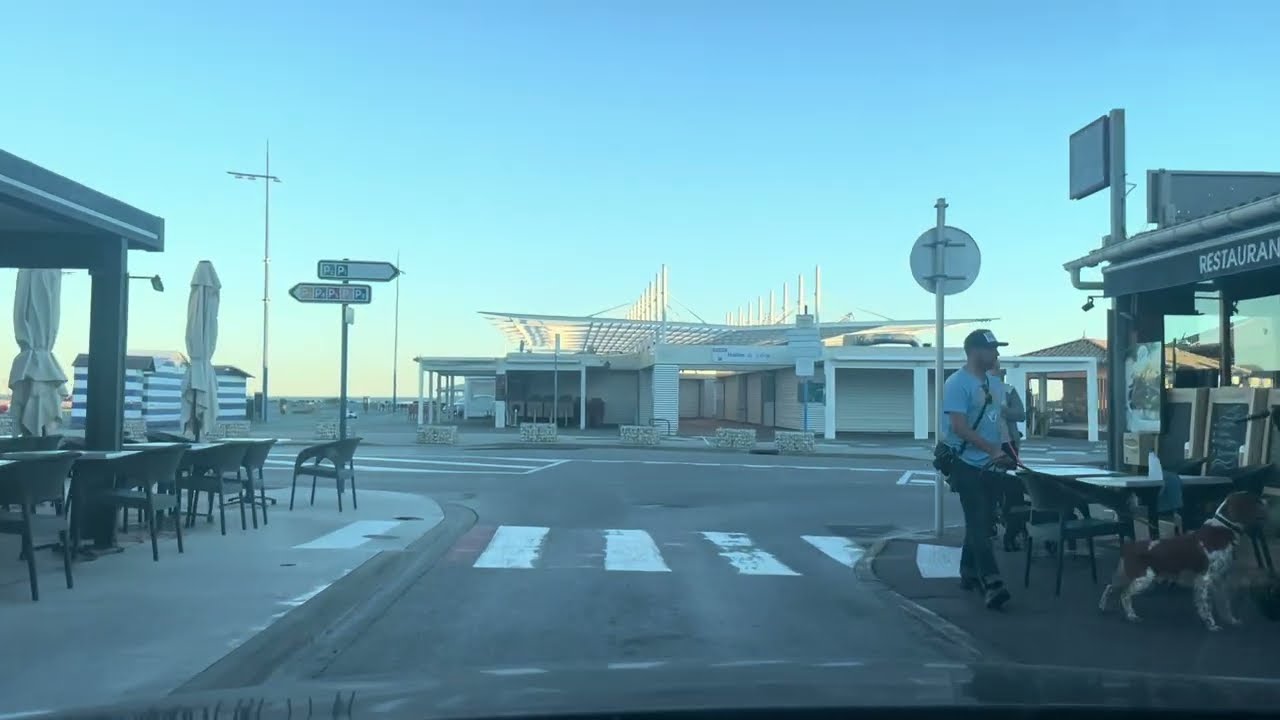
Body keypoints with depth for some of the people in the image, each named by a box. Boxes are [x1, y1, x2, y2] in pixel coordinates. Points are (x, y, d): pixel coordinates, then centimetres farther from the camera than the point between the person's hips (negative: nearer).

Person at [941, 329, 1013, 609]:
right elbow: (960, 426, -21)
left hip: (990, 465, 8)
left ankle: (969, 572, 26)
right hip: (968, 464, -8)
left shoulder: (995, 385, 12)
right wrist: (993, 450, -24)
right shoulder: (957, 384, -14)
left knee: (981, 522, 14)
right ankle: (991, 584, -15)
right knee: (979, 523, -11)